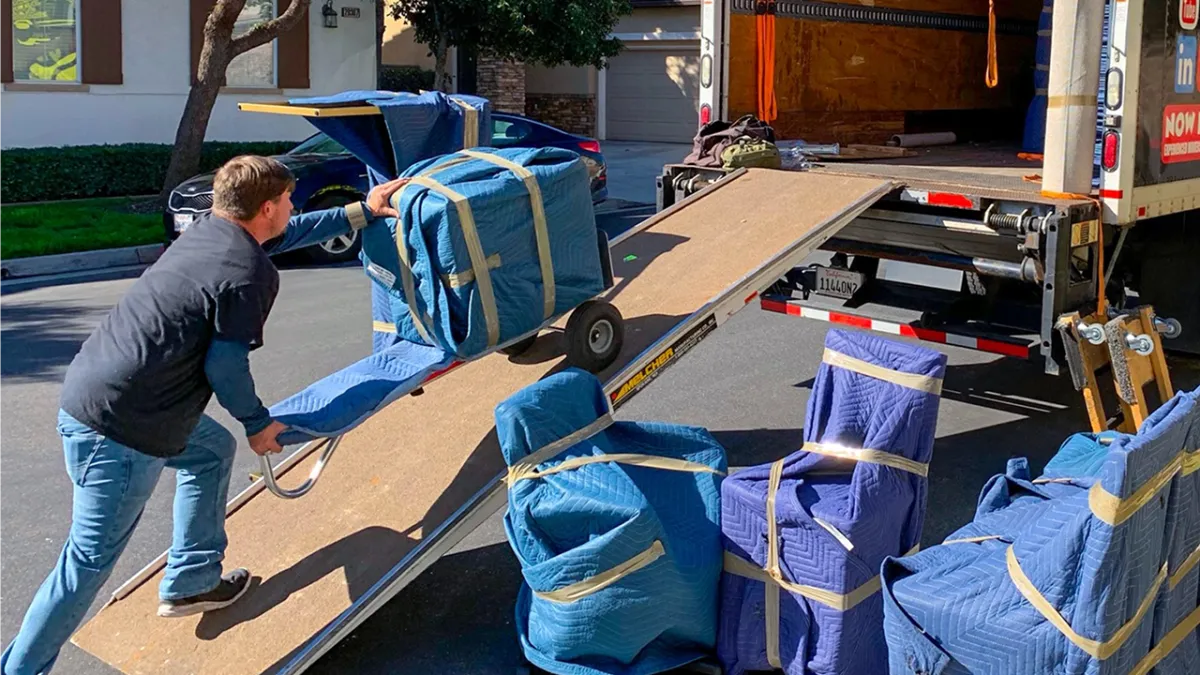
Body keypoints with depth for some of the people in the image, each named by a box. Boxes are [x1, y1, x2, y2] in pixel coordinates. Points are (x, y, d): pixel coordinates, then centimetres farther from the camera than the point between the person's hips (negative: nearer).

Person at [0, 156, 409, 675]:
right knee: (92, 559, 4)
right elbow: (225, 364, -13)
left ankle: (189, 583, 33)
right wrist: (258, 423, 3)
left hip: (87, 387, 10)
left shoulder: (210, 230, 12)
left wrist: (360, 212, 31)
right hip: (119, 427, -10)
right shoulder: (251, 274, -14)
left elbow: (284, 235, 27)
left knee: (212, 450, 26)